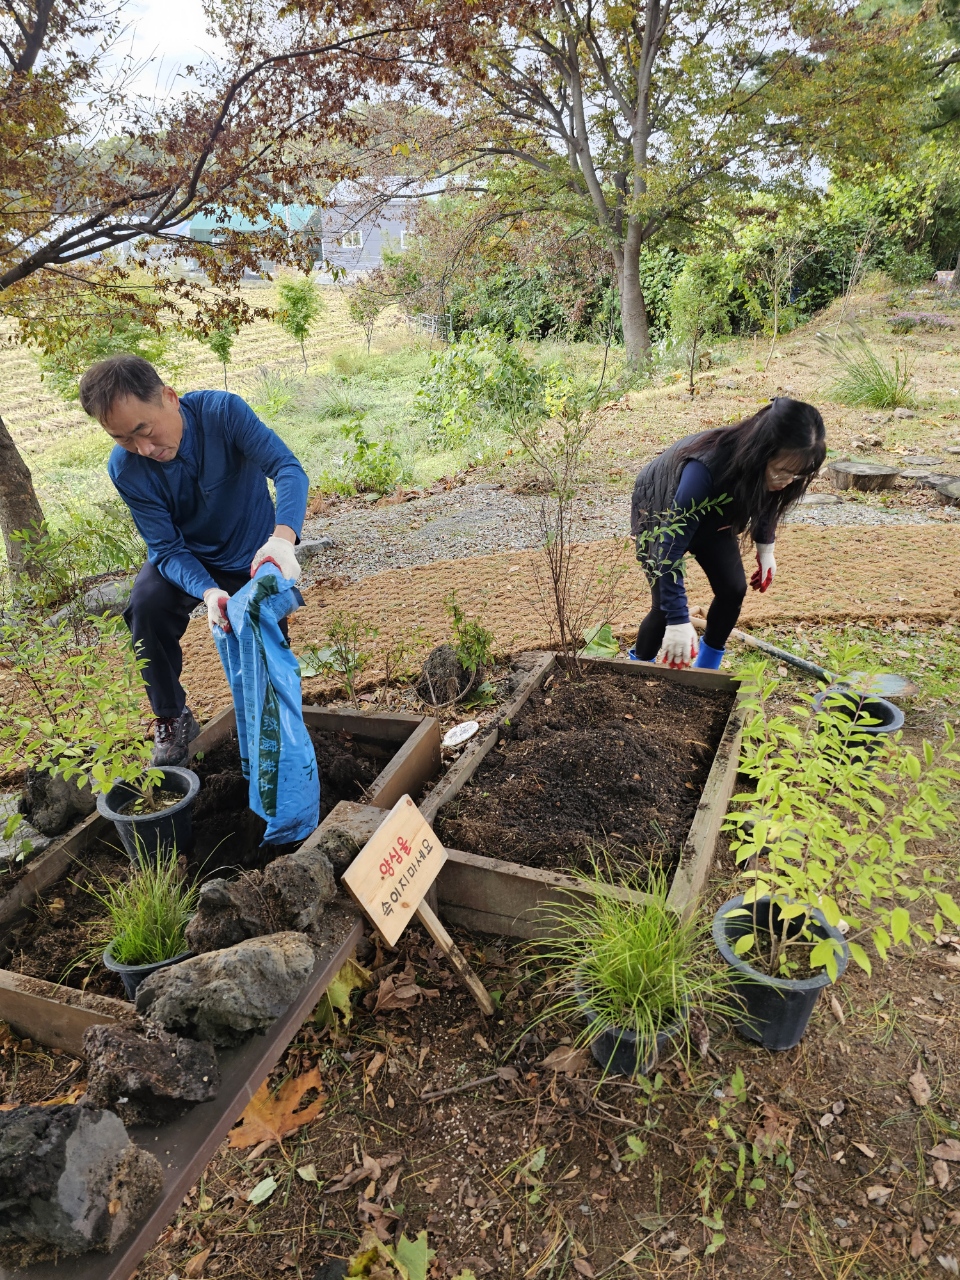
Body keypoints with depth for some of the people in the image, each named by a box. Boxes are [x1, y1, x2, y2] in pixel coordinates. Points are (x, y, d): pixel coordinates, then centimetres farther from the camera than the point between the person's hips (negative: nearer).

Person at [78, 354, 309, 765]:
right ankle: (172, 721, -5)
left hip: (254, 557, 0)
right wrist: (208, 592, -42)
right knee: (147, 605, -27)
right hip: (185, 557, 1)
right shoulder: (126, 469, -22)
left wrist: (282, 538, -56)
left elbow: (287, 468, -36)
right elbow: (167, 547, -21)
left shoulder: (222, 411, -27)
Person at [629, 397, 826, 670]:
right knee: (666, 605, -14)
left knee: (733, 588, -4)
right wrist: (678, 621, -42)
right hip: (658, 513, -6)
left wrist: (765, 548, 4)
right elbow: (671, 547, -42)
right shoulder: (706, 468, -45)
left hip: (712, 514, 6)